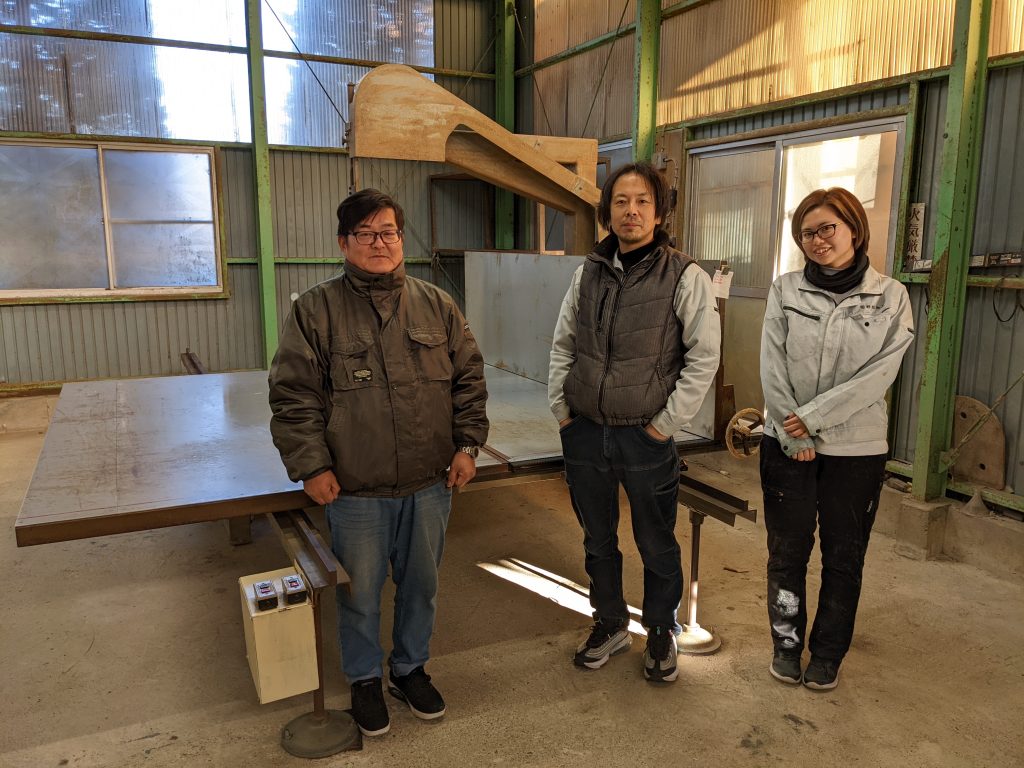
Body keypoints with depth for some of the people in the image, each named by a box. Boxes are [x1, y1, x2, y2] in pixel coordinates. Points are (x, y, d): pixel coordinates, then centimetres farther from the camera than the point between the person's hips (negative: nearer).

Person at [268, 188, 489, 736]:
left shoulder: (436, 305, 4)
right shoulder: (315, 310, -5)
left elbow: (468, 378, 8)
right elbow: (294, 397, -5)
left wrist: (467, 444, 1)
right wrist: (311, 465, -10)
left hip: (430, 484, 3)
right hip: (355, 489, -3)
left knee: (421, 585, 18)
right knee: (360, 592, 13)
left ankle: (410, 668, 42)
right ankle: (365, 680, 37)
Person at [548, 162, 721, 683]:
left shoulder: (685, 277, -8)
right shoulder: (589, 272, 5)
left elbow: (704, 357, -9)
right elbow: (562, 344, 12)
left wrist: (667, 424, -11)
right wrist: (561, 407, 5)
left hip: (645, 438, -4)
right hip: (583, 432, 4)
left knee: (657, 546, 11)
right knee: (597, 540, 18)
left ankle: (661, 633, 34)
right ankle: (610, 625, 39)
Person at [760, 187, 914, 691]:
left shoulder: (890, 296, -3)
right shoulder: (785, 290, 0)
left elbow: (879, 374, -12)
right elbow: (772, 367, -5)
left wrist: (813, 417, -17)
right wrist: (793, 434, -11)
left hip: (856, 448, 0)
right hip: (788, 443, 1)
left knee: (843, 556, 11)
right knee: (787, 551, 10)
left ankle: (828, 654, 30)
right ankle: (786, 644, 30)